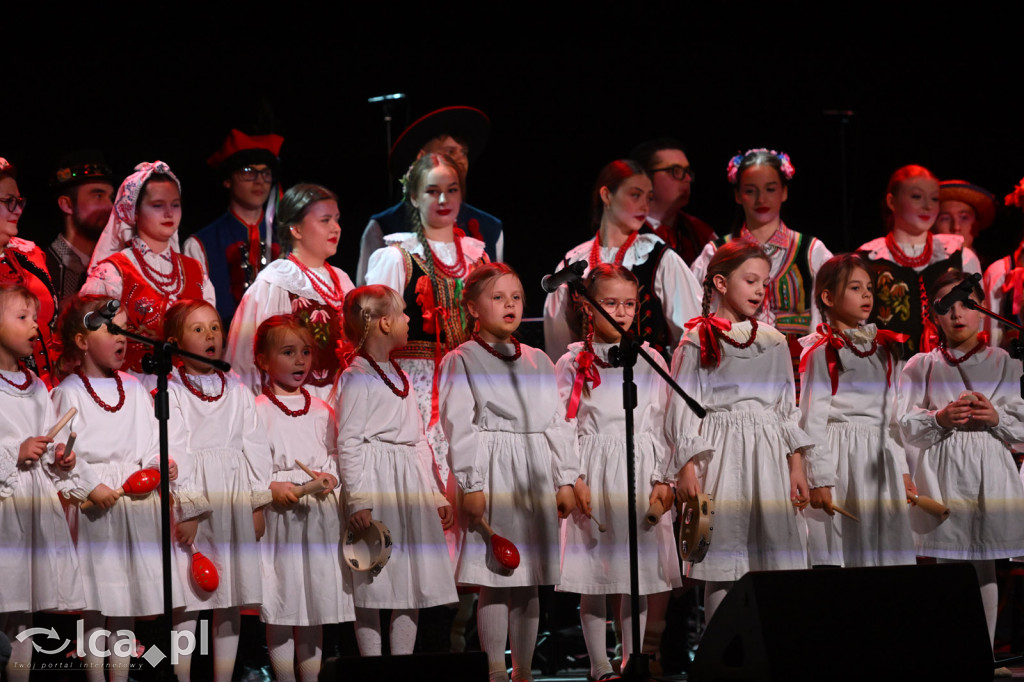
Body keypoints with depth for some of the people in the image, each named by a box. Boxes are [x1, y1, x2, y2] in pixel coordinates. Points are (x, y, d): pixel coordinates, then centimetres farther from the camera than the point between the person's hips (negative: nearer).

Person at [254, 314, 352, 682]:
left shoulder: (321, 411, 12)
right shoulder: (258, 410, -2)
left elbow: (335, 455, 13)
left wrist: (330, 476, -7)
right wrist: (271, 487, -19)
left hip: (320, 513, 4)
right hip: (277, 514, -4)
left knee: (316, 610, 9)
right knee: (280, 612, -2)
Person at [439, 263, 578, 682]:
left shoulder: (539, 362, 15)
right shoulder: (461, 362, 0)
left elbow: (557, 423, 15)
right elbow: (458, 426, -6)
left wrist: (566, 479, 9)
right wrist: (470, 483, -13)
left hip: (536, 479, 5)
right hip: (492, 476, -5)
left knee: (528, 584, 7)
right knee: (494, 583, -6)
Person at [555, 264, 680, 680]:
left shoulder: (650, 360, 6)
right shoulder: (573, 363, 1)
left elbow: (662, 426, 6)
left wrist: (663, 480, -1)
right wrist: (574, 479, -11)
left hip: (641, 473, 2)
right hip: (592, 474, -2)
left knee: (638, 574, 5)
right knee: (592, 571, 1)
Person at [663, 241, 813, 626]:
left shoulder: (773, 341, 13)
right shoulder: (699, 341, 2)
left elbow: (788, 407, 15)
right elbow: (684, 406, -1)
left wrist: (797, 465, 8)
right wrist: (687, 467, -9)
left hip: (769, 455, 4)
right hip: (721, 453, -4)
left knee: (775, 561, -2)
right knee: (722, 565, -4)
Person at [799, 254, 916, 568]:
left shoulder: (885, 348, 14)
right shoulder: (821, 352, -5)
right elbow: (813, 418, -8)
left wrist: (902, 470, 15)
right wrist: (820, 479, -14)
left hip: (881, 460, 6)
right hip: (839, 457, -6)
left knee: (885, 551, 3)